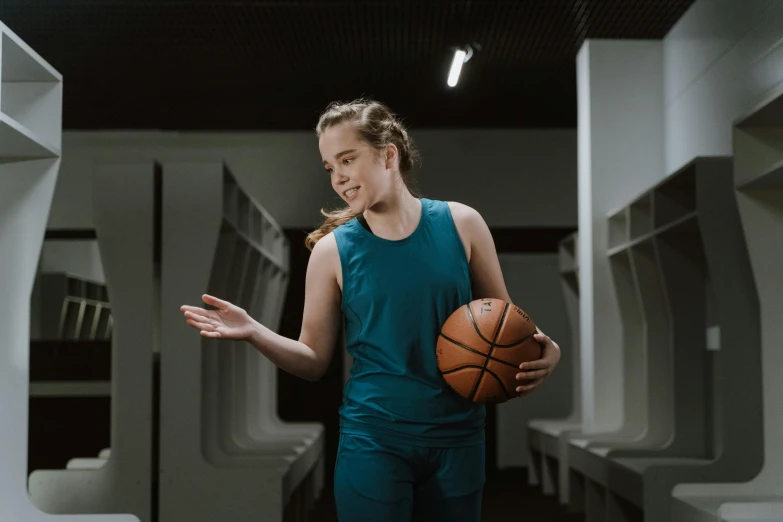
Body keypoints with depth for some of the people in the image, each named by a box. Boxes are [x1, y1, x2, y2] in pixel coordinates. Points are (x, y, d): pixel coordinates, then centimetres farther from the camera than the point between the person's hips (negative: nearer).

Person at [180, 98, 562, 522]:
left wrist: (540, 351, -11)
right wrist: (254, 332, -15)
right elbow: (314, 359, 1)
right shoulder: (332, 250, -3)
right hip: (373, 440, -1)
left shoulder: (461, 224, -2)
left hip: (458, 437, 2)